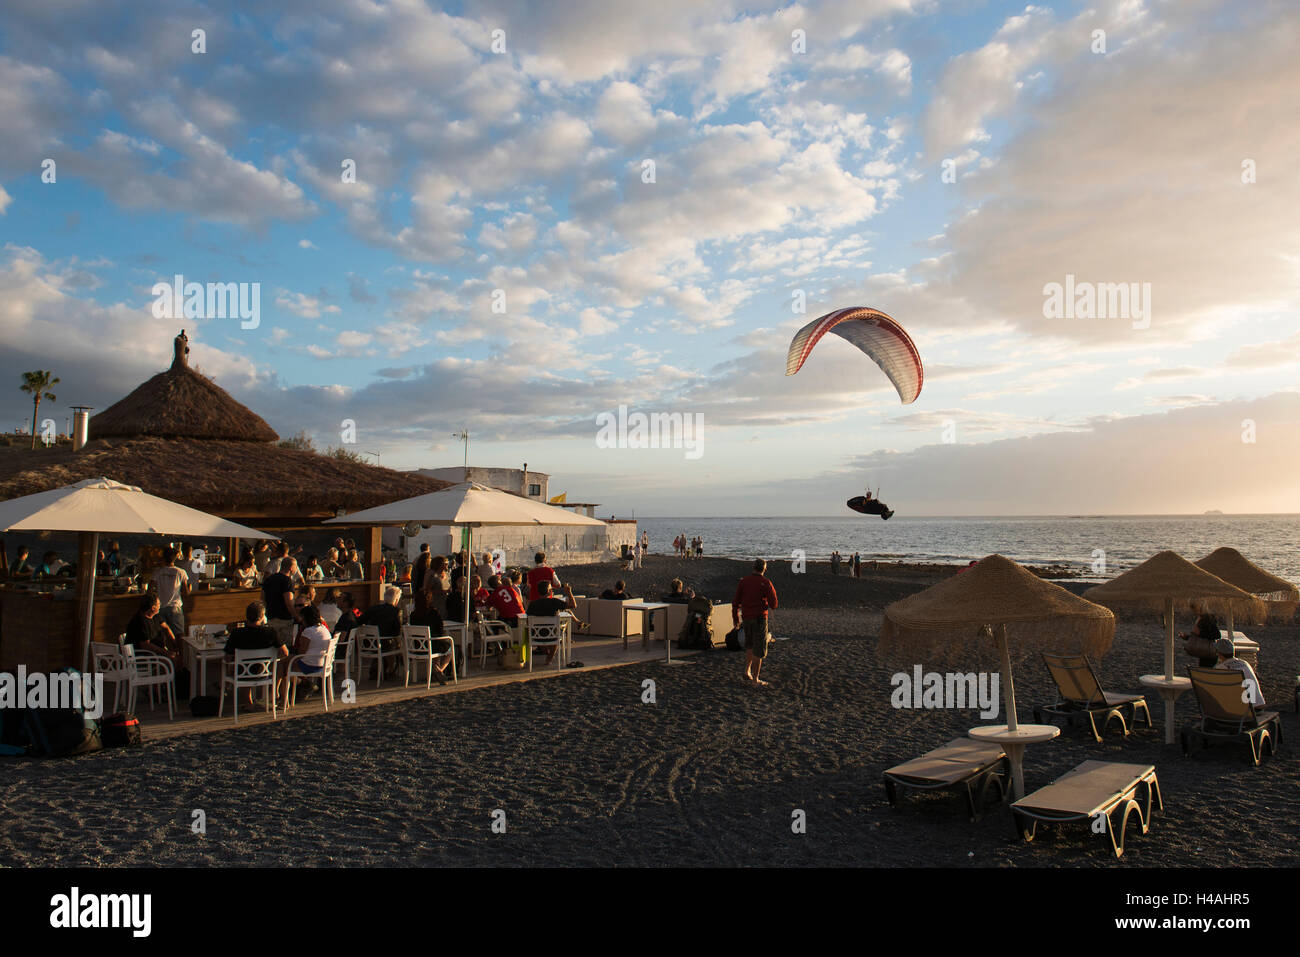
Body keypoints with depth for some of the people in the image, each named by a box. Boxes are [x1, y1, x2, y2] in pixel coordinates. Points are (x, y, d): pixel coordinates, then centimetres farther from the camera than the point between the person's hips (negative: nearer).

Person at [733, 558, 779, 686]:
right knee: (759, 649, 3)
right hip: (759, 618, -5)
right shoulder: (766, 583, -11)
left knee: (750, 645, 25)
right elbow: (773, 604, -10)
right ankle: (755, 679, 5)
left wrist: (735, 618, 15)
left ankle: (747, 671, 21)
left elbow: (736, 602, 4)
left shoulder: (744, 581, 2)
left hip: (746, 618, 5)